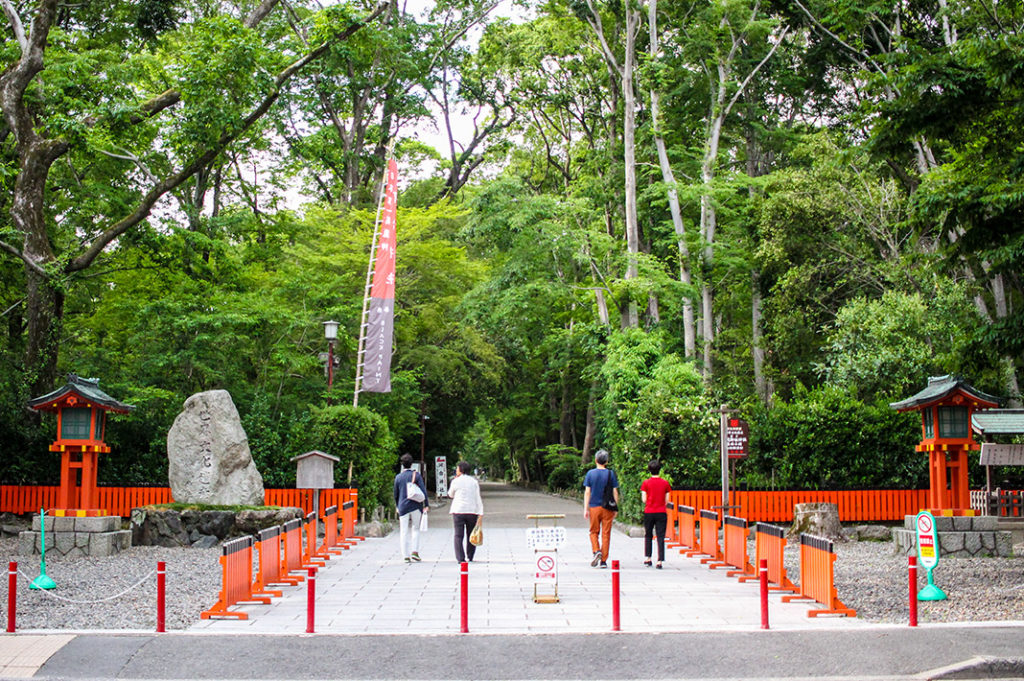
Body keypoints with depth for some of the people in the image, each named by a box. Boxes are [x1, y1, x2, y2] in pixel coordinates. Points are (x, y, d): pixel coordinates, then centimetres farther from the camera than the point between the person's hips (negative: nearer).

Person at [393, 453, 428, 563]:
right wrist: (426, 505, -1)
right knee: (416, 529, 10)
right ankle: (415, 551, -5)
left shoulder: (398, 477, 4)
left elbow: (396, 494, 9)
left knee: (404, 532, 5)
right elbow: (423, 491, -5)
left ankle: (406, 555, 4)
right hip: (416, 506, -1)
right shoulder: (416, 475, -1)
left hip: (403, 506, 1)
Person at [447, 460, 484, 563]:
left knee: (458, 535, -2)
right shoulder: (474, 481, 7)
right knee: (470, 535, 12)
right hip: (472, 511, 2)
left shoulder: (456, 481, 0)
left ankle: (460, 558, -11)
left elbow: (450, 495, 16)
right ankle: (470, 557, 16)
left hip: (458, 511, -2)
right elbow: (478, 498, 2)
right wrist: (480, 514, 0)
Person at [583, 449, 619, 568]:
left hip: (594, 507, 0)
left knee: (594, 532, 13)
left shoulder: (590, 473, 0)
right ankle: (603, 560, 4)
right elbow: (615, 492, 1)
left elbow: (587, 492, -1)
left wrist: (585, 509, 2)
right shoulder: (611, 474, 0)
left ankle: (596, 551, -11)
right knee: (606, 534, 4)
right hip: (607, 508, 0)